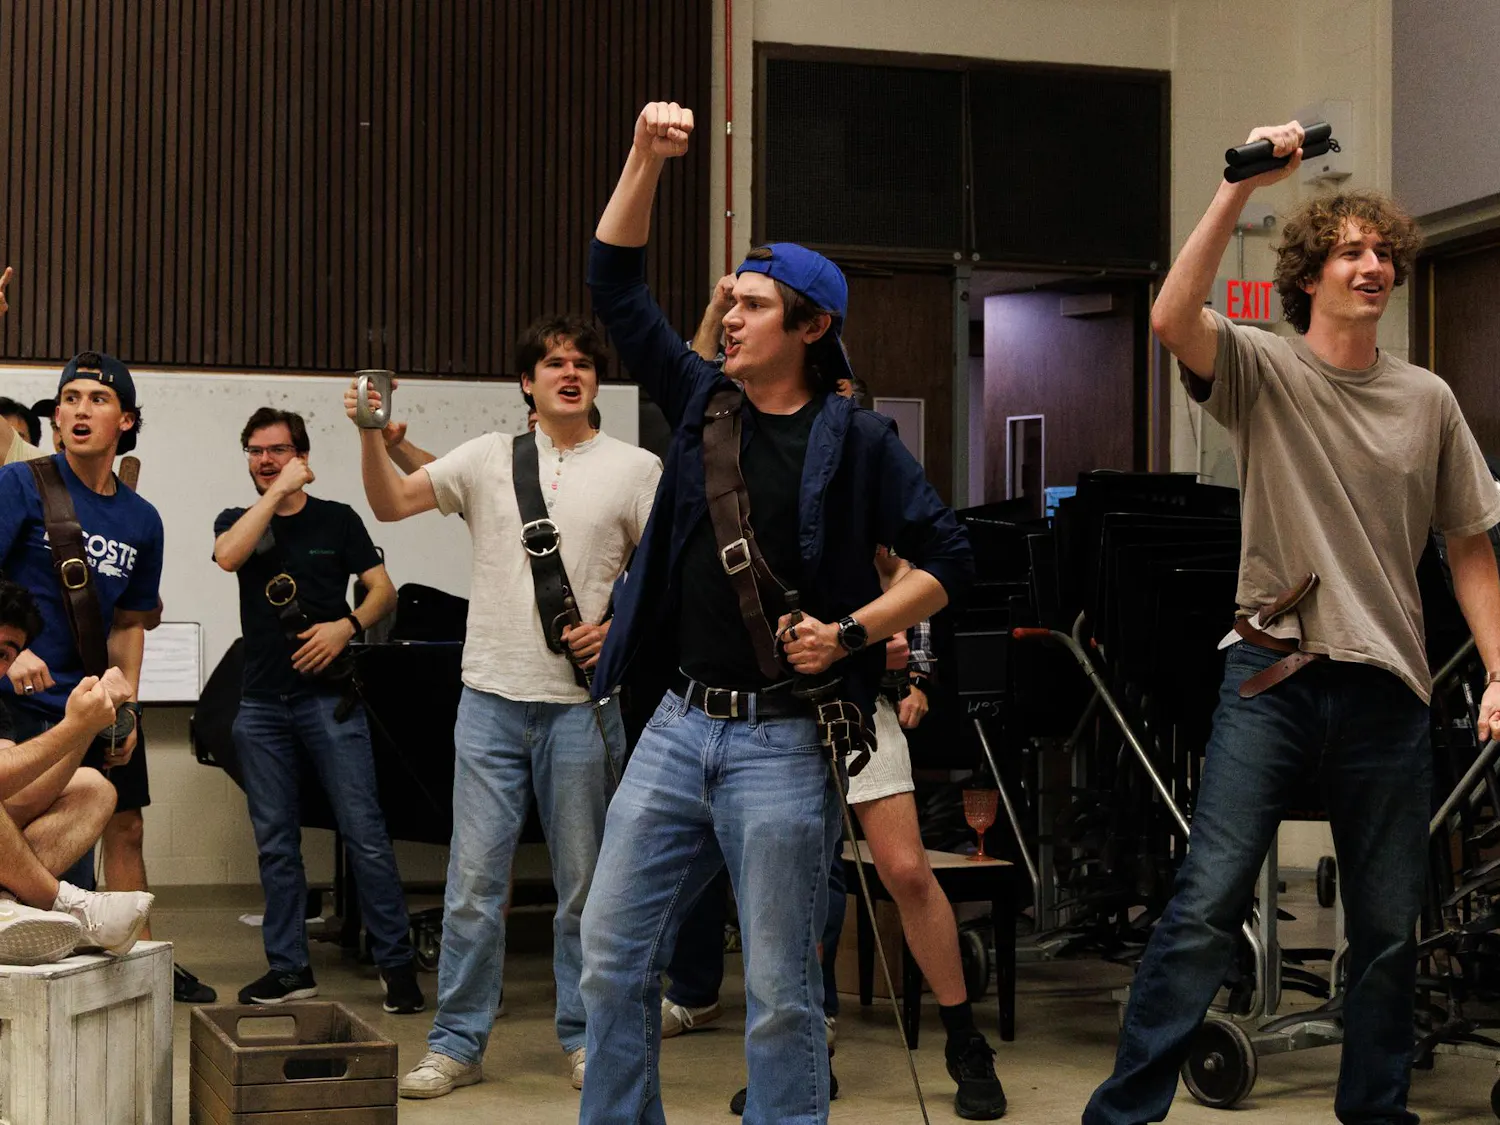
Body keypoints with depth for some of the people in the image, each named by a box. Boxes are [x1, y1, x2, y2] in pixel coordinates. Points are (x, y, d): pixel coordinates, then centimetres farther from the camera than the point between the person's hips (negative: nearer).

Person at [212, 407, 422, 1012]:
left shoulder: (337, 520, 8)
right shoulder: (236, 520, 13)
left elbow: (384, 590, 6)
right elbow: (229, 555, -11)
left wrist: (347, 626, -12)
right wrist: (277, 491, -9)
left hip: (328, 697, -3)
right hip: (262, 704, 3)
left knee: (365, 834, -7)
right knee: (275, 843, 6)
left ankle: (397, 964, -3)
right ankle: (288, 968, 14)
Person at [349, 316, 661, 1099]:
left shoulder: (634, 469, 4)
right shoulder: (489, 457, 7)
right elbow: (391, 504, 3)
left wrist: (621, 623, -11)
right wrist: (372, 434, -13)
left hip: (582, 700, -1)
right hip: (492, 694, 1)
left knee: (583, 879, 6)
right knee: (473, 876, 1)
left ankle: (584, 1036, 19)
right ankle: (457, 1044, 10)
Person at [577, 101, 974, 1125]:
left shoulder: (856, 441, -3)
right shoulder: (701, 399, 9)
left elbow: (950, 560, -3)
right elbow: (618, 286, 11)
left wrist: (850, 633, -13)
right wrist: (647, 158, 3)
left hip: (783, 740, -5)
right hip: (678, 727, 5)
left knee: (781, 988, 0)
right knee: (613, 957, 6)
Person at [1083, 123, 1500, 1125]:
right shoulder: (1263, 370, 1)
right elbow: (1172, 317, -20)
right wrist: (1241, 187, -23)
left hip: (1387, 686, 3)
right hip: (1274, 675, -3)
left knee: (1390, 924, 10)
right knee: (1207, 905, -9)